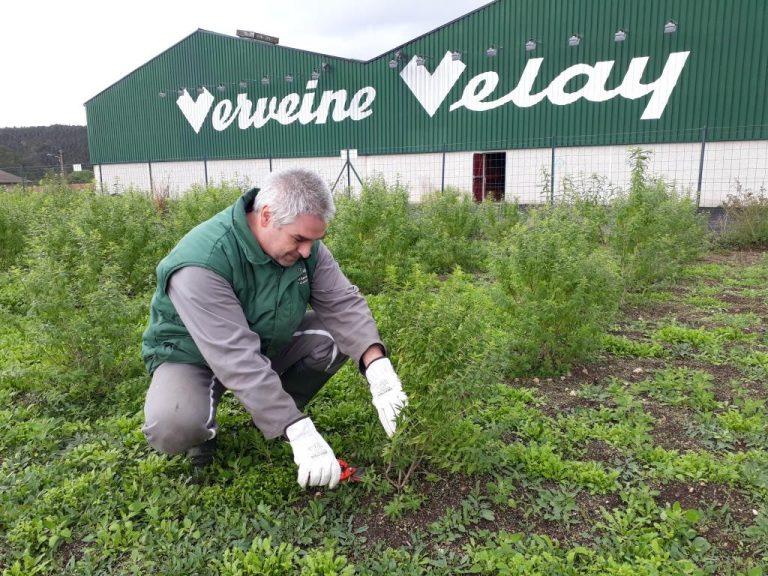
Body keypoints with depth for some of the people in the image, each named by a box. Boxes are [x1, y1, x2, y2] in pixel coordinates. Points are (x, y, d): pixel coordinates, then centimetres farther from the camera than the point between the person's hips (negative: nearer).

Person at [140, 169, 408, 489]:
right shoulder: (201, 263, -35)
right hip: (194, 356, -5)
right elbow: (237, 359, -40)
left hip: (269, 345, 6)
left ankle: (278, 410, 5)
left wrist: (378, 369, -35)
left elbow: (343, 303, -18)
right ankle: (204, 432, 2)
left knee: (340, 335, -17)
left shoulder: (305, 246, -15)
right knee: (171, 428, -35)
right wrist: (299, 432, -43)